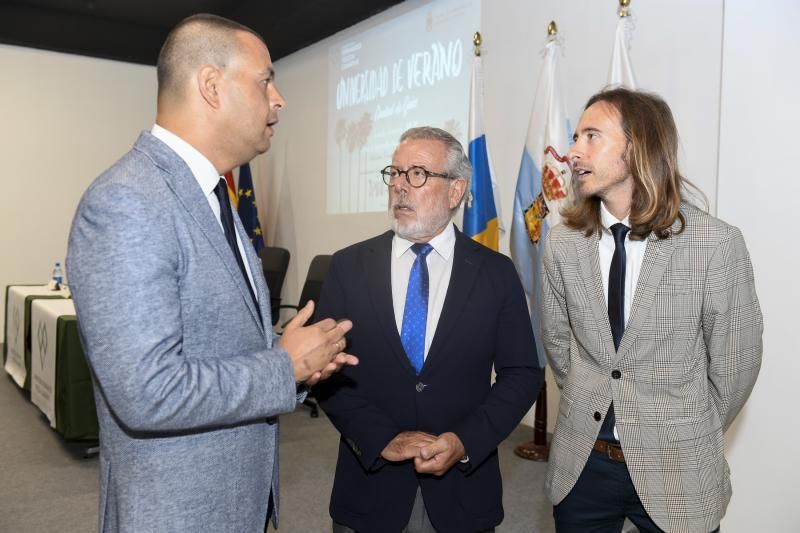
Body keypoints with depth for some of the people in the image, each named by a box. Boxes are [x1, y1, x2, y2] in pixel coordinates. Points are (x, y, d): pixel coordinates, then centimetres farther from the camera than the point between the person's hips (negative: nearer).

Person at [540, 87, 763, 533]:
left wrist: (696, 436, 5)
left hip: (678, 470, -2)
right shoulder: (563, 241, -5)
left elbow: (735, 362, -5)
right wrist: (590, 409, 10)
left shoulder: (718, 243, -14)